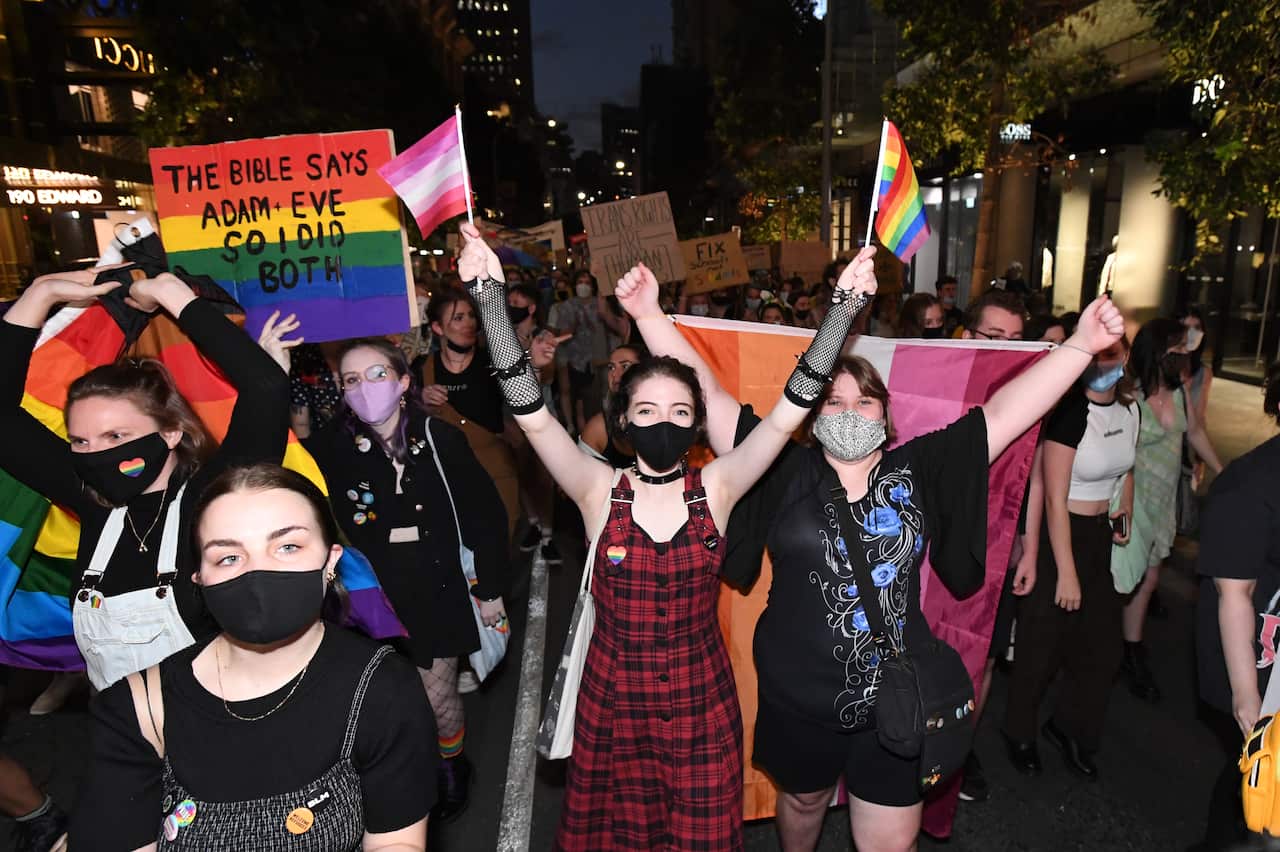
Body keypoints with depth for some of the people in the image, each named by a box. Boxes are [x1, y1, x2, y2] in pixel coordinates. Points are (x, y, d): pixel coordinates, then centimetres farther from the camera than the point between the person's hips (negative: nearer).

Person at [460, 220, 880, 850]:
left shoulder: (715, 488, -10)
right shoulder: (601, 491, -12)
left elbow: (787, 414, -17)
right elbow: (532, 415, -22)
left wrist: (845, 304, -24)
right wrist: (490, 294, -31)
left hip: (700, 695, 0)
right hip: (611, 697, 0)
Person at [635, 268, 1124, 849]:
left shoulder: (919, 470, -3)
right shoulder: (785, 471, -9)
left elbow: (1002, 413, -5)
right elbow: (706, 396, -12)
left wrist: (1082, 344, -12)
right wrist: (650, 315, -15)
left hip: (896, 701, 1)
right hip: (798, 701, 0)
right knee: (802, 802, 26)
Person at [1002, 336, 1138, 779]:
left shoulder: (1129, 408, 1)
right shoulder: (1070, 413, -21)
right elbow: (1055, 499, -20)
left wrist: (1125, 513, 5)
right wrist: (1066, 573, -18)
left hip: (1101, 537, 7)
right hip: (1059, 536, -7)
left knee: (1103, 646, 14)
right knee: (1042, 646, 7)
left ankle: (1069, 728, 37)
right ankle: (1020, 734, 30)